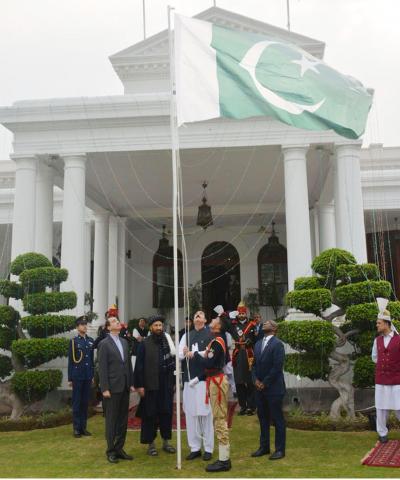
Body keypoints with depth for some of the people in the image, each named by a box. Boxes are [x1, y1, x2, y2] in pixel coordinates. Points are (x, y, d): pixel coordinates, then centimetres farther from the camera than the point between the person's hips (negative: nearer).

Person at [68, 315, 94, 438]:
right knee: (77, 403, 3)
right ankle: (76, 428, 9)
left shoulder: (91, 340, 8)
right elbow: (70, 361, -4)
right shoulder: (73, 341, -4)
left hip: (88, 376, 4)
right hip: (77, 376, -4)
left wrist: (93, 375, 11)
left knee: (85, 402, 8)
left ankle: (83, 427, 16)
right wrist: (70, 378, -5)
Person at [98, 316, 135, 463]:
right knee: (111, 420, 3)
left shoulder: (124, 342, 12)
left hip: (124, 387, 6)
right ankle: (111, 451, 13)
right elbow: (102, 368, -10)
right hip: (112, 387, -6)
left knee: (123, 420, 10)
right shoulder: (104, 344, -7)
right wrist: (105, 389, -14)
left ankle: (119, 448, 20)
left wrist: (131, 383, 10)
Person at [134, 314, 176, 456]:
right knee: (150, 415, 5)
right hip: (150, 385, -3)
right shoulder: (144, 344, -4)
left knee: (167, 413, 10)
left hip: (166, 385, 3)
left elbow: (174, 362, 7)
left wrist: (174, 381, 3)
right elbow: (139, 366, -5)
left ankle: (166, 441, 23)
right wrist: (139, 385, -9)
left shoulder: (168, 341, 5)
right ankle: (151, 444, 16)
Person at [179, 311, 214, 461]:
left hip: (204, 379, -4)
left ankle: (208, 448, 11)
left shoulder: (210, 335, -2)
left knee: (205, 414, 0)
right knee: (190, 413, 7)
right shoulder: (186, 335, 13)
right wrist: (184, 353, -13)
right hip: (188, 379, 5)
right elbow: (179, 355, 8)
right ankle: (195, 448, 17)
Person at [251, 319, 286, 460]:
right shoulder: (258, 344, 12)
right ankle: (264, 447, 25)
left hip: (273, 389, -7)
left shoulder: (277, 344, -11)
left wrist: (264, 383, -13)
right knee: (263, 418, 14)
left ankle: (280, 449, 12)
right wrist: (256, 380, -2)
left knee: (277, 419, 2)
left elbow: (277, 367, -16)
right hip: (260, 388, 7)